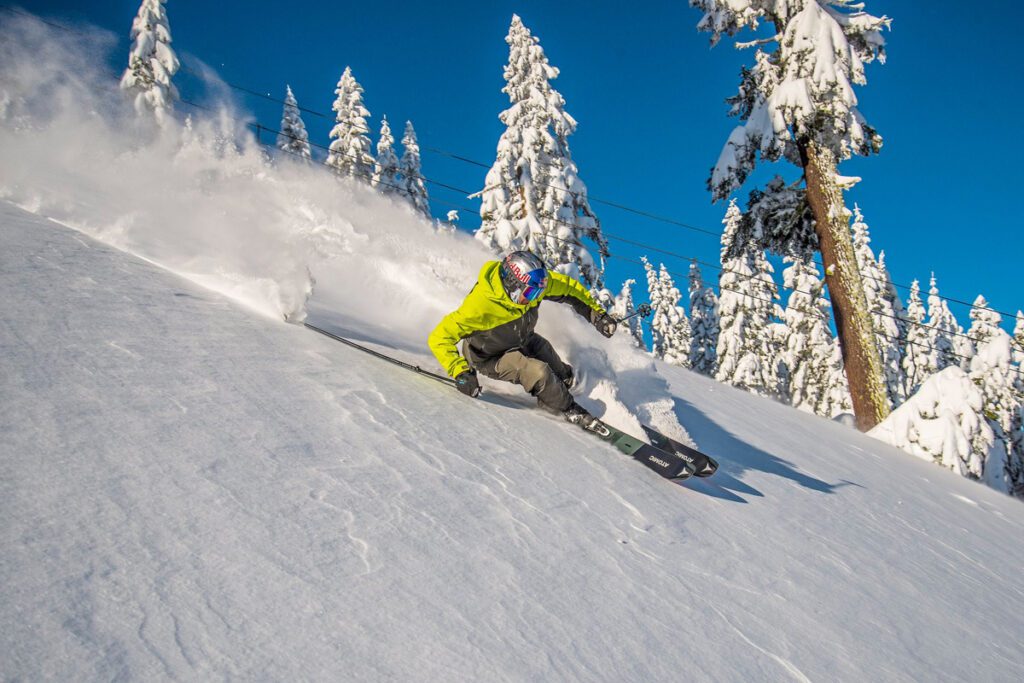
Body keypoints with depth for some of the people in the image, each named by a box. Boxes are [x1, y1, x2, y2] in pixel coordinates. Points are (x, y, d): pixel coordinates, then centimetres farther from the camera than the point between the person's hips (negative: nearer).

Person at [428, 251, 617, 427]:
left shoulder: (534, 282, -26)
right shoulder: (479, 305, -42)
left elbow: (570, 288, -7)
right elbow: (439, 338, -38)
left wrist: (596, 313, -13)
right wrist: (460, 372, -46)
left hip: (522, 340, 6)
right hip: (490, 357, -6)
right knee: (538, 372, -23)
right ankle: (570, 411, 2)